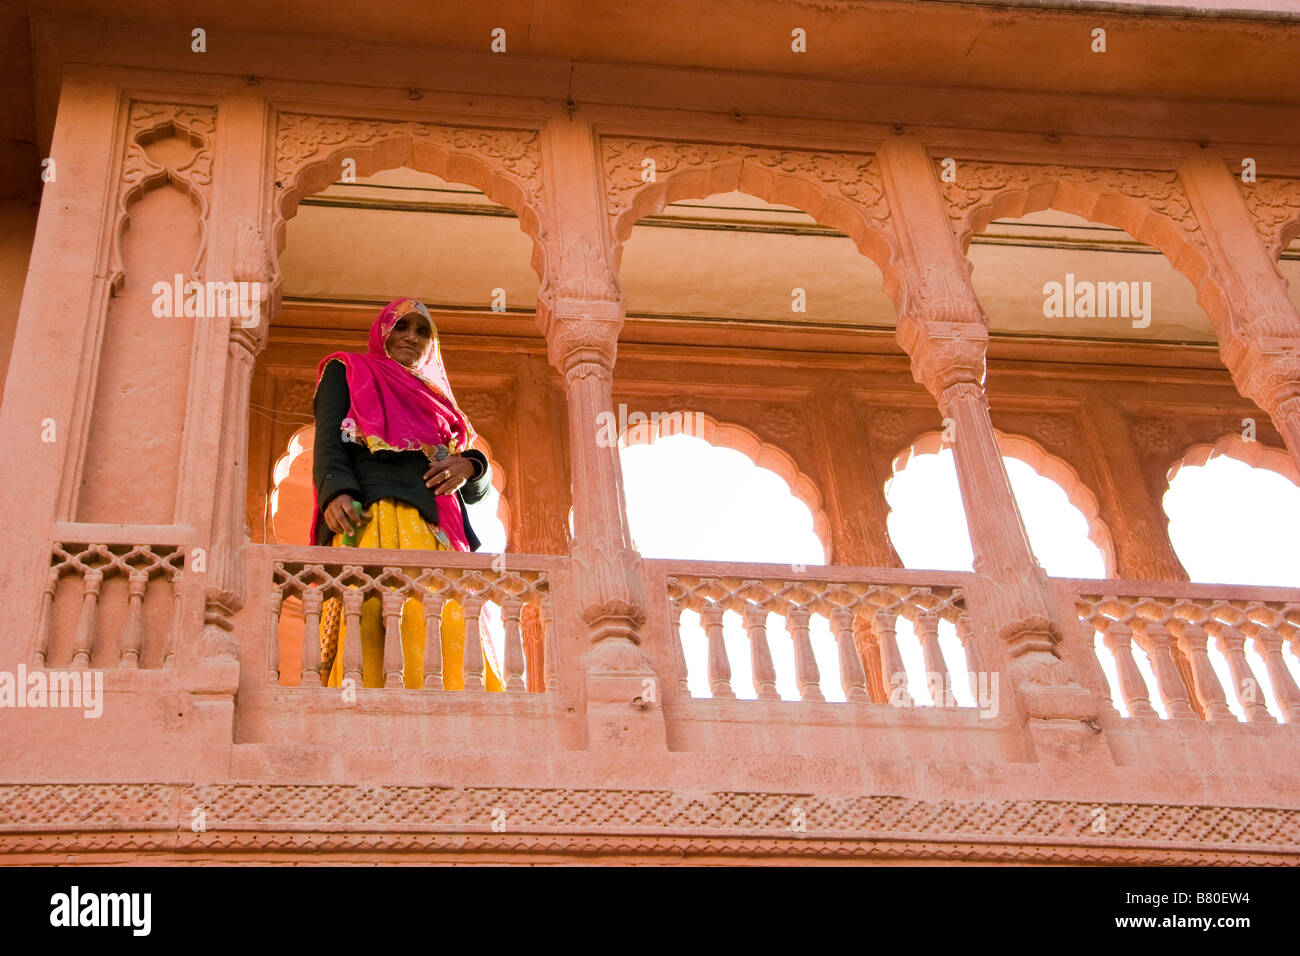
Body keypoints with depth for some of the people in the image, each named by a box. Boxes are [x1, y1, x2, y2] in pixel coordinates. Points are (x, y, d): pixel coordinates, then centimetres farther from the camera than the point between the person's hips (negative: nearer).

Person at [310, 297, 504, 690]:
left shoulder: (437, 400, 36)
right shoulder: (347, 372, 25)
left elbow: (478, 489, 28)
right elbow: (328, 439, 6)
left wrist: (470, 466, 2)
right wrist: (336, 492, -15)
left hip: (438, 531, 4)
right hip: (373, 515, -4)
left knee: (452, 636, -19)